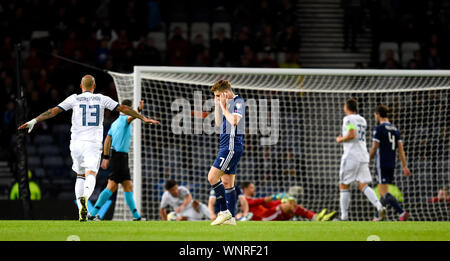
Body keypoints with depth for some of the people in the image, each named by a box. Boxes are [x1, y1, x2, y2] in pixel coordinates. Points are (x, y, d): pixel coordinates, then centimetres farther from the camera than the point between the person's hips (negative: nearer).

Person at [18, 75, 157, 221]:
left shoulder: (74, 99, 5)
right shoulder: (102, 99, 7)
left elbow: (54, 111, -1)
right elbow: (123, 109, 10)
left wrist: (34, 121, 2)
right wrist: (143, 118, 18)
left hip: (76, 143, 1)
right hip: (93, 143, -1)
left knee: (80, 176, 17)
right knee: (91, 175, -11)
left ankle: (81, 211, 9)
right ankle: (85, 197, -43)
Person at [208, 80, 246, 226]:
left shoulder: (238, 102, -11)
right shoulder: (227, 103, 17)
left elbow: (234, 120, -25)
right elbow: (218, 122, 24)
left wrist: (223, 106, -13)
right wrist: (217, 104, 14)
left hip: (232, 146, -10)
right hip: (226, 146, 10)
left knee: (212, 177, -15)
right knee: (227, 183, 9)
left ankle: (224, 212, -12)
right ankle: (231, 218, 11)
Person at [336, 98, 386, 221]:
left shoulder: (349, 119, -7)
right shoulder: (362, 120, 18)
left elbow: (352, 134, -20)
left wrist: (340, 140, -5)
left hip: (351, 156, -7)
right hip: (363, 156, 7)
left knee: (344, 186, 2)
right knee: (363, 186, 2)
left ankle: (344, 216, 1)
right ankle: (380, 207, -19)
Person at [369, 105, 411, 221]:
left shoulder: (378, 129, -9)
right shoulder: (395, 129, 12)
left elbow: (374, 149, -11)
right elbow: (401, 149, 8)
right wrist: (405, 166, 6)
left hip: (382, 165, -8)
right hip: (391, 165, 8)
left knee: (385, 193, -10)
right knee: (382, 192, 16)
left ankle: (402, 213, -24)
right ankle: (378, 218, 19)